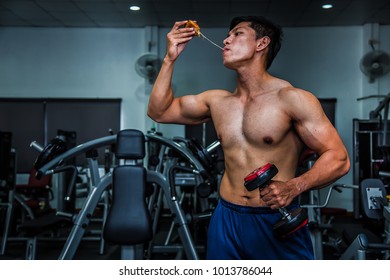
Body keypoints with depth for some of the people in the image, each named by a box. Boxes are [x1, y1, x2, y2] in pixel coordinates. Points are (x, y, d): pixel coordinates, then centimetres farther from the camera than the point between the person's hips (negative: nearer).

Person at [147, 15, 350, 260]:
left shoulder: (291, 99, -8)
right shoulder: (217, 101, 8)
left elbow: (339, 159, -9)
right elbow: (159, 111, 16)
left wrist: (294, 187, -26)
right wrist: (170, 59, 7)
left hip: (278, 221, -4)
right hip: (226, 221, 4)